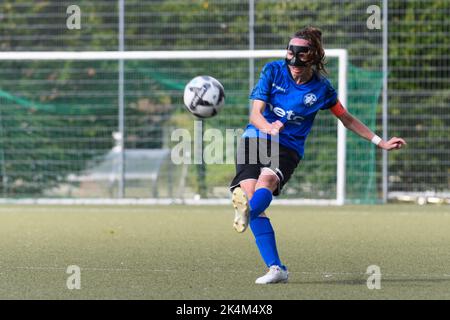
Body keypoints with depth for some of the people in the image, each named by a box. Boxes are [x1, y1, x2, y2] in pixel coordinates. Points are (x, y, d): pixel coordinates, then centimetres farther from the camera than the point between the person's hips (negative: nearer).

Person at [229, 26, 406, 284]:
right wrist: (268, 128, -30)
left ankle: (247, 213, -67)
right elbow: (256, 113, -7)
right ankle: (276, 268, -21)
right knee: (249, 191, -20)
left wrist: (381, 143, 12)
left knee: (267, 179, -33)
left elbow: (347, 119, 14)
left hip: (287, 148, -1)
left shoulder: (321, 88, -1)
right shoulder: (273, 70, -2)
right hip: (256, 138, 1)